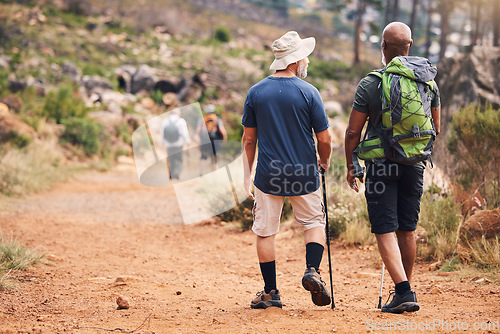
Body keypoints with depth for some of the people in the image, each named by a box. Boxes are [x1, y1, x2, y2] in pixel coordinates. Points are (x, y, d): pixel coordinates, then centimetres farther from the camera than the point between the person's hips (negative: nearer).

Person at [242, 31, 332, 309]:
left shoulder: (256, 92, 0)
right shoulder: (308, 92, -7)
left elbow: (249, 139, 4)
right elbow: (324, 139, -5)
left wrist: (247, 175, 13)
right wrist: (324, 161, 15)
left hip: (268, 175, 1)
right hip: (304, 174, -1)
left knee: (266, 233, 9)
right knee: (314, 223, 17)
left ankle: (271, 292, 10)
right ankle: (313, 270, -3)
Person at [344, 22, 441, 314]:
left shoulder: (369, 84, -9)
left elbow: (353, 132, -6)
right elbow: (436, 129, 12)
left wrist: (351, 167, 7)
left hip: (381, 165, -4)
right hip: (415, 165, 4)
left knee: (385, 230, -3)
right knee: (408, 229, 14)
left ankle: (404, 292, -15)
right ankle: (407, 290, 23)